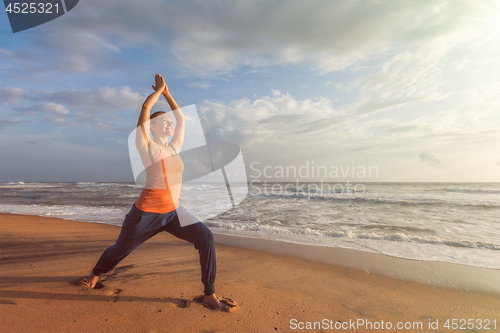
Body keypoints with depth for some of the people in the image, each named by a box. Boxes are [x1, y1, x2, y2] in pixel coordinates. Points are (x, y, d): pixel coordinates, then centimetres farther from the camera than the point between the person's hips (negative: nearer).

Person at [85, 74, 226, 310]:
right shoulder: (145, 145, -7)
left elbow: (182, 119, 16)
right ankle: (96, 273, 59)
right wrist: (159, 90, 0)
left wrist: (167, 93, 19)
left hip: (173, 212, 4)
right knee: (120, 249, 22)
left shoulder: (173, 148, 8)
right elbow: (145, 108, -17)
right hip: (146, 213, -4)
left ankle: (209, 295, -2)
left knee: (206, 237, -16)